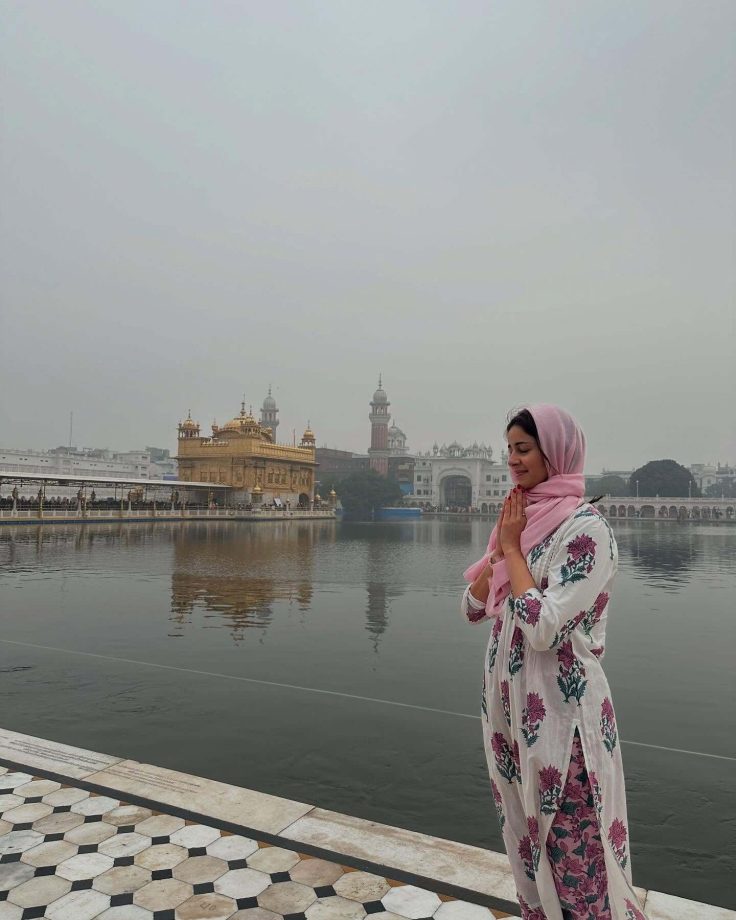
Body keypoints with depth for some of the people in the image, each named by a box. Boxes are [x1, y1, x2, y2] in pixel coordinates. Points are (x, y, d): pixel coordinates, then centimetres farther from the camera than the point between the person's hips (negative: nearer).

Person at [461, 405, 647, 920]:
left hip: (560, 709, -7)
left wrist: (513, 548, -16)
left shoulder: (586, 528, -18)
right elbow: (474, 607, 6)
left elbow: (543, 627, -26)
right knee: (527, 835, 23)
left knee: (572, 846, 9)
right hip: (511, 703, 8)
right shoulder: (521, 520, 6)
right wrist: (502, 547, -6)